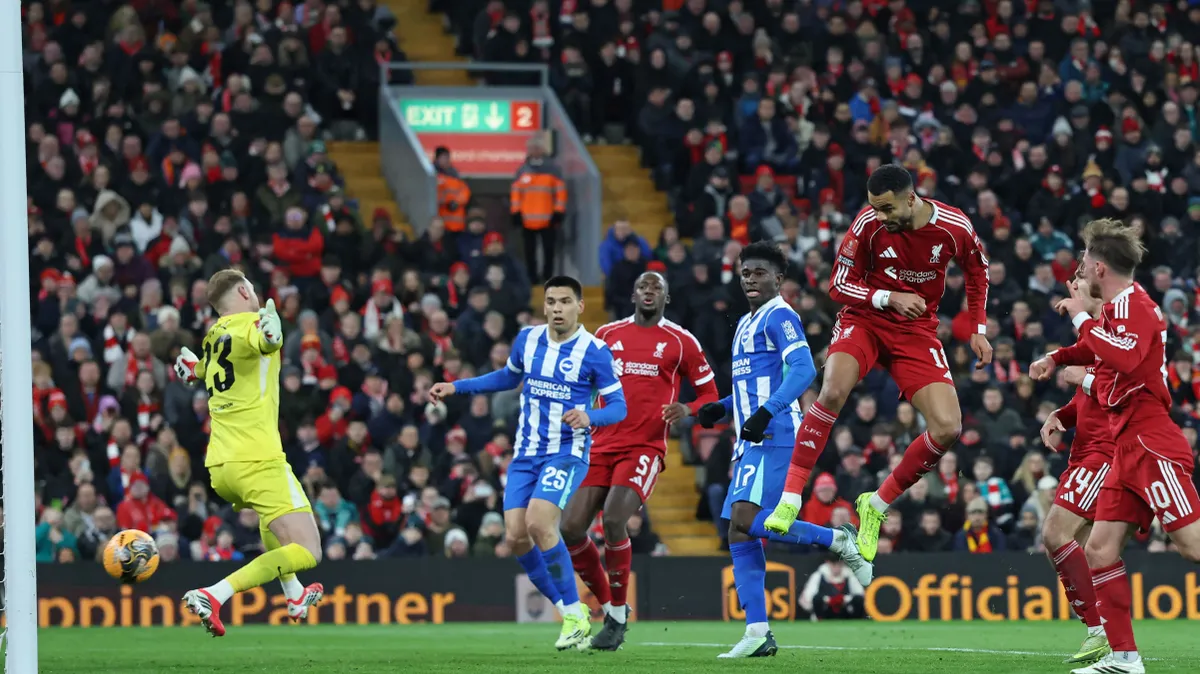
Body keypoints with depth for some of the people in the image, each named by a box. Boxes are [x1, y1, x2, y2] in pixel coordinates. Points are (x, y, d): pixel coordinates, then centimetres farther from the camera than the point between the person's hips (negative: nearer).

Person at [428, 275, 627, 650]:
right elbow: (508, 378, 26)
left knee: (539, 523, -25)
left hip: (567, 453, -6)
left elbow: (618, 405, -7)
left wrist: (589, 417, -27)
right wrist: (455, 388, 21)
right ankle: (570, 611, 11)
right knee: (516, 537, -5)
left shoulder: (594, 351, -9)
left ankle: (576, 615, -12)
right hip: (526, 454, 6)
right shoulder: (527, 340, 6)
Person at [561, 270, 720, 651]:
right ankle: (607, 604, 12)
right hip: (602, 445, 4)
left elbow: (710, 395, 9)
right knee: (571, 527, -9)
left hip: (645, 447, -4)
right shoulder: (606, 336, 14)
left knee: (612, 519, -25)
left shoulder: (681, 342, 6)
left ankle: (617, 618, -10)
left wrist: (687, 410, -12)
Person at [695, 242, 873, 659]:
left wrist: (766, 412, -30)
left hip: (775, 436, -10)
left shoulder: (779, 316, -6)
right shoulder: (746, 324, 23)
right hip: (751, 441, 10)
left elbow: (802, 370, -20)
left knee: (745, 519, -20)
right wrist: (722, 408, 17)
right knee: (739, 532, 2)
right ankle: (758, 633, 1)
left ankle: (838, 541, -6)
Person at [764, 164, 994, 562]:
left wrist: (978, 329, 6)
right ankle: (790, 499, -25)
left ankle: (878, 505, 7)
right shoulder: (868, 224, -17)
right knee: (834, 390, -32)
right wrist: (889, 298, -24)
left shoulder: (954, 227, -13)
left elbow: (977, 270, 9)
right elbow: (838, 286, -9)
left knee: (948, 428, -14)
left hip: (917, 331, 2)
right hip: (864, 320, -2)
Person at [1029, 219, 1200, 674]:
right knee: (1100, 550, 5)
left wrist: (1083, 317, -19)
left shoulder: (1134, 303, -10)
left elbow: (1127, 356, -30)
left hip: (1150, 442, -10)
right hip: (1127, 445, 10)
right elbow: (1098, 350, 41)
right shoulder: (1116, 307, 18)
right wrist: (1057, 358, 28)